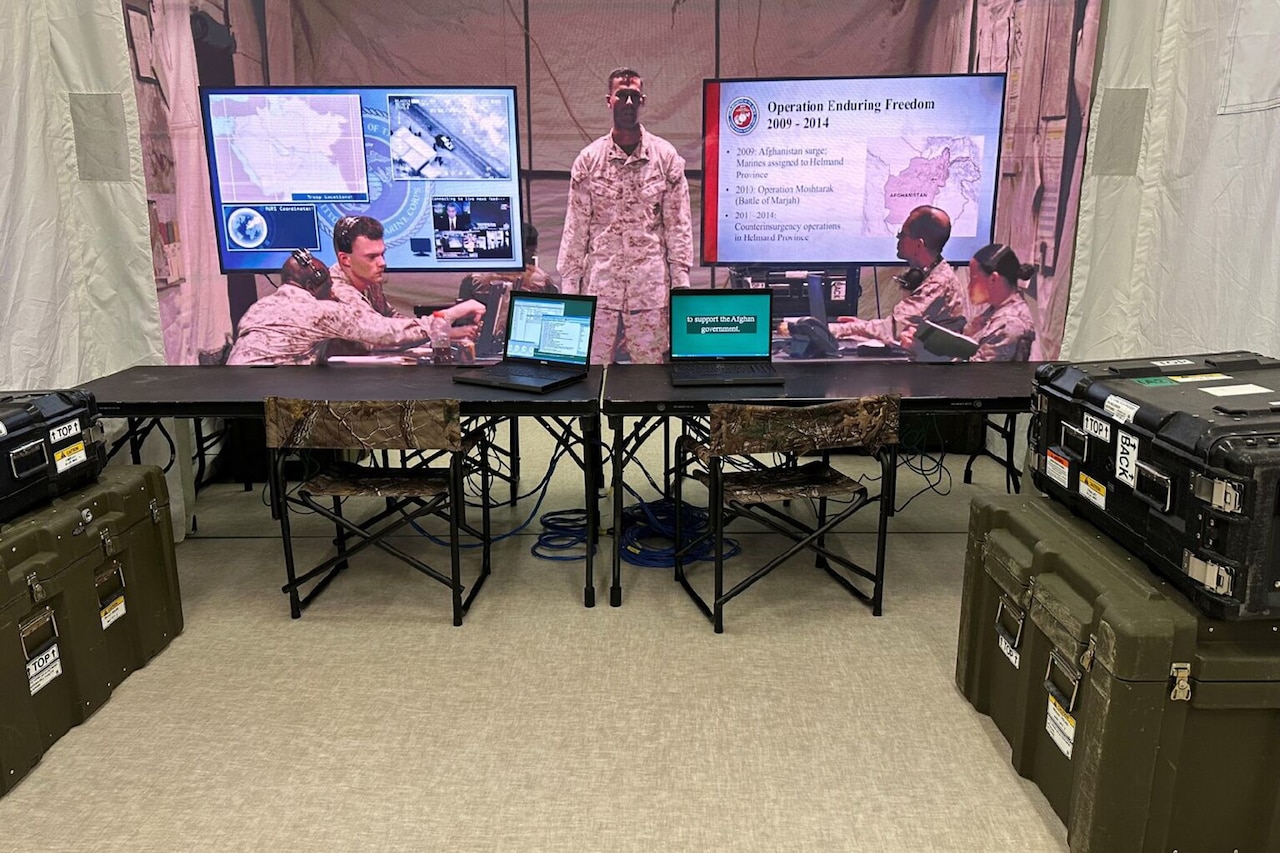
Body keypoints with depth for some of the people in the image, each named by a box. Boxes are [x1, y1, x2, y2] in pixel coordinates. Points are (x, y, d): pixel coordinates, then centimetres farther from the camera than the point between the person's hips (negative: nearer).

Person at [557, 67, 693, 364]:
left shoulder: (666, 156, 3)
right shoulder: (588, 159, 5)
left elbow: (678, 224, 3)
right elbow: (576, 227, 5)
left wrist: (681, 280, -2)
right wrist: (568, 283, 1)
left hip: (651, 280, -1)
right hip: (600, 277, 1)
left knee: (651, 361, 5)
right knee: (592, 363, 4)